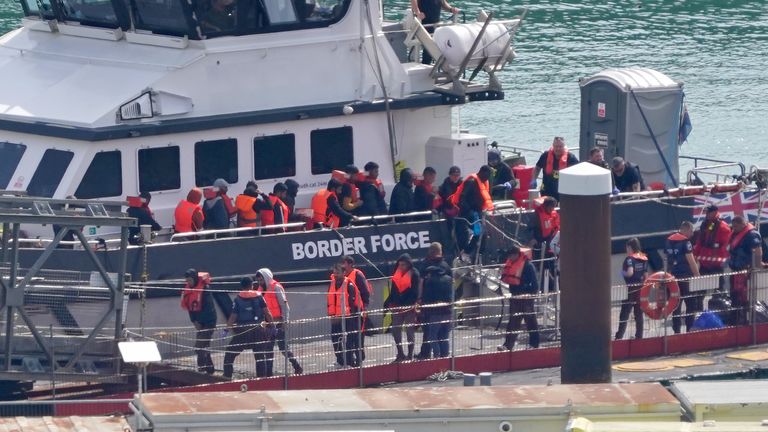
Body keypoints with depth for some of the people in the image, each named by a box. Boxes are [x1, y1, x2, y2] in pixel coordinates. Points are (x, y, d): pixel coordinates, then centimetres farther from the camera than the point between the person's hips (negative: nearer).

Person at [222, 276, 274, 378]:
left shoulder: (238, 299, -3)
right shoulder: (258, 297, 1)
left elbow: (233, 316, -5)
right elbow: (267, 312, 1)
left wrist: (226, 330, 2)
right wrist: (271, 324, 13)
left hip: (242, 331, -1)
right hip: (258, 329, 1)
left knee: (230, 354, 8)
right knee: (260, 355, 11)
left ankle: (227, 376, 2)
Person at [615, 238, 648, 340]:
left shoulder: (630, 258, -13)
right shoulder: (644, 258, 7)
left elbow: (630, 272, -26)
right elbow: (646, 275, 9)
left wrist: (623, 273, -7)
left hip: (631, 288, -6)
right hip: (641, 288, 6)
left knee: (624, 313, -4)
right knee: (639, 313, 12)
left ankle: (619, 336, -8)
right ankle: (639, 335, 13)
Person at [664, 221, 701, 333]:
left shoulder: (669, 240, 10)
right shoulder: (685, 241, -12)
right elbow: (691, 260, -14)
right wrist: (698, 276, -10)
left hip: (673, 277, 7)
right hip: (685, 277, -7)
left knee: (676, 304, 9)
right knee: (691, 304, -1)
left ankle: (676, 330, 9)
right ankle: (689, 328, -5)